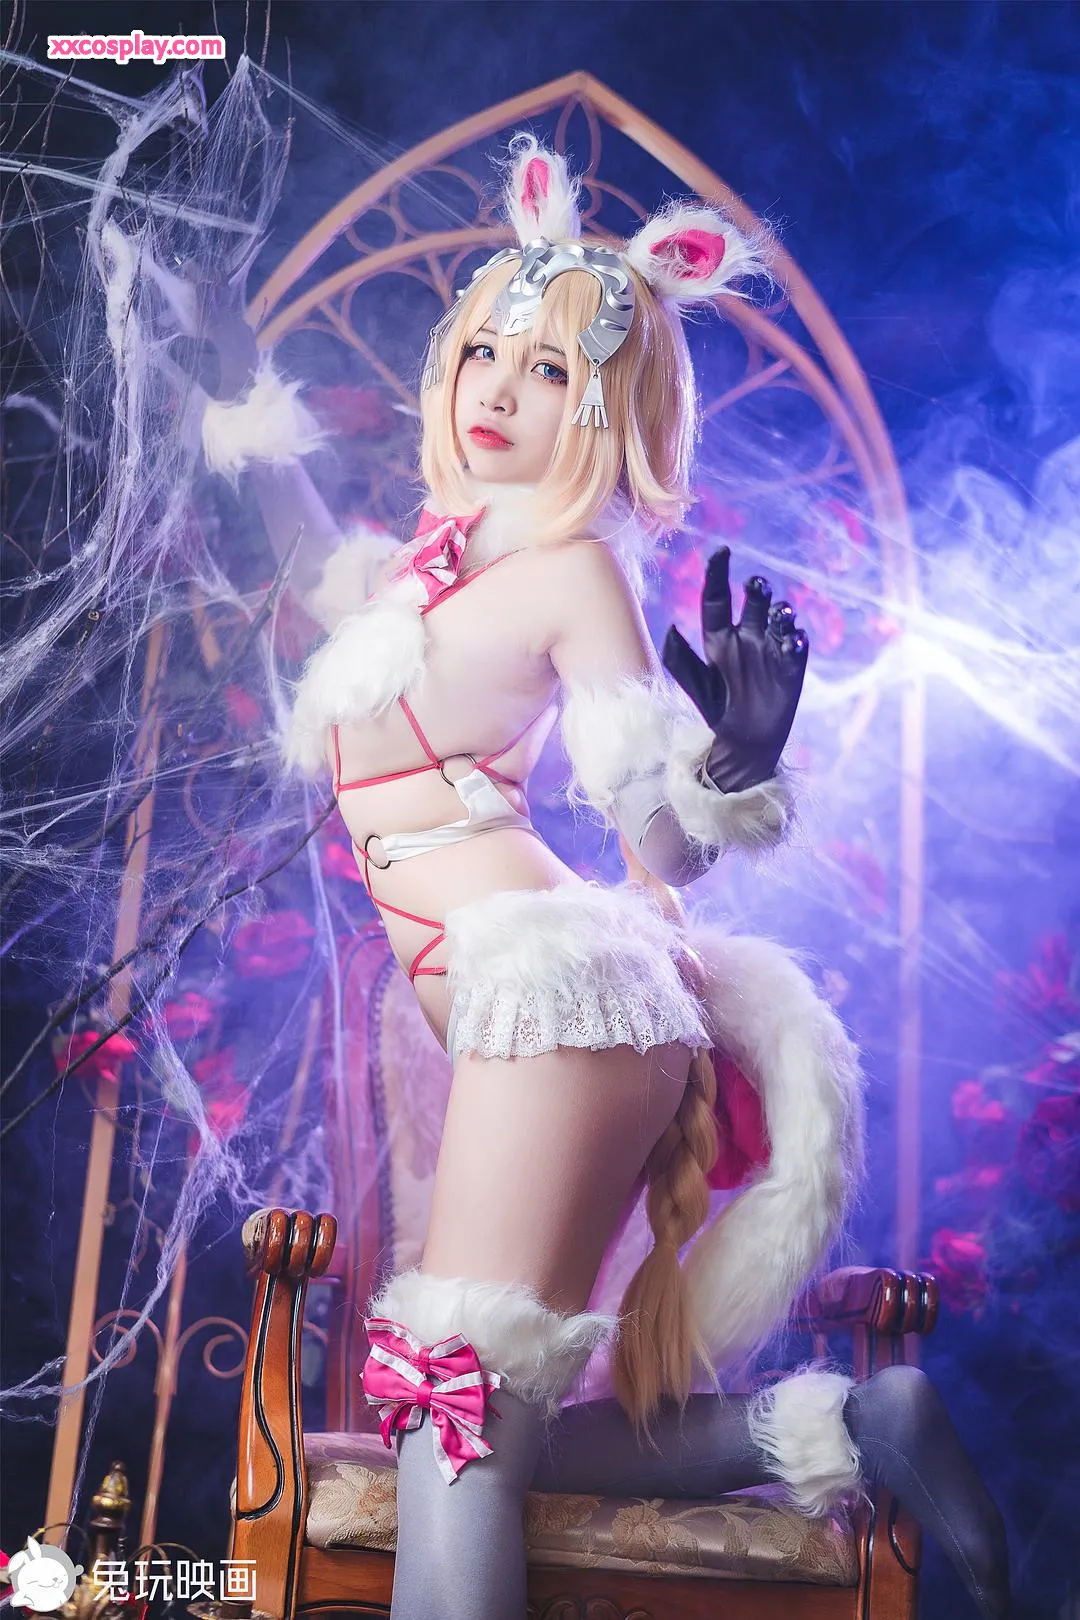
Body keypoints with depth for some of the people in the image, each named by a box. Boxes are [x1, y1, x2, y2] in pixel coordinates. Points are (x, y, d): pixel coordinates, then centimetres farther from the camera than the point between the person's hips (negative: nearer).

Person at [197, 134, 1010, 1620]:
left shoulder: (573, 567, -3)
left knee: (457, 1406, -20)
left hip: (547, 968, -8)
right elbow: (335, 585, 42)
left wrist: (731, 770, -27)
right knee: (467, 1432, 4)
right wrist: (257, 424, 41)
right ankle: (841, 1426, 6)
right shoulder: (448, 544, 19)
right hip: (487, 999, 9)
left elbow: (667, 852, -6)